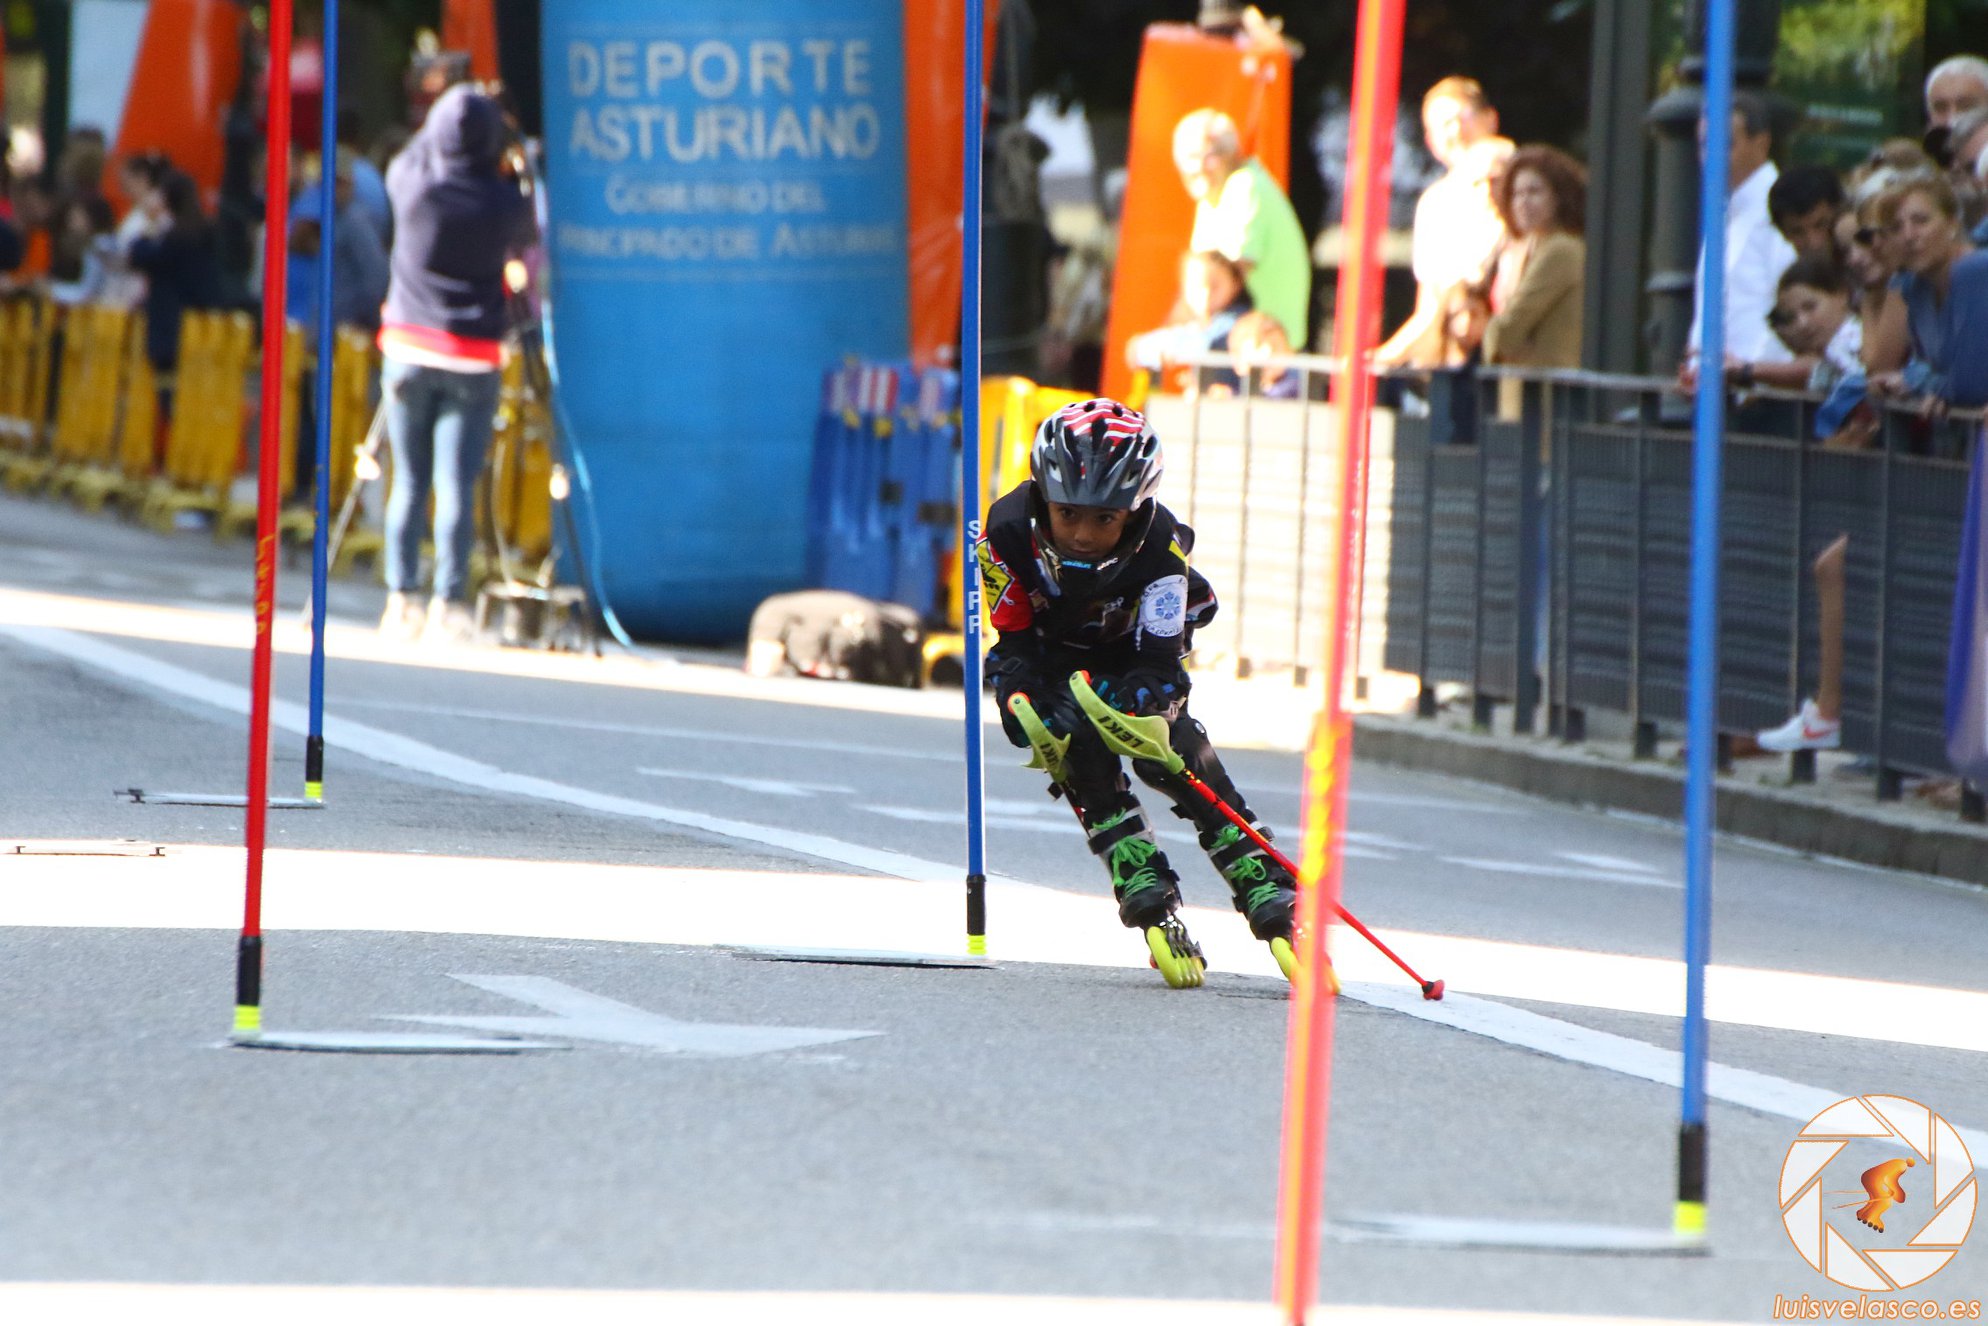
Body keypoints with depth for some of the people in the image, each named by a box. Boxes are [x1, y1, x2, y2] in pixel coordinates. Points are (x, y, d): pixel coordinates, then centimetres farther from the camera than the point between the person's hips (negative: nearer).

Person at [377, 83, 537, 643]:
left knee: (409, 482, 8)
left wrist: (441, 125, 31)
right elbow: (525, 241, 13)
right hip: (474, 356, -2)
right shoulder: (505, 202, -8)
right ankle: (449, 604, -8)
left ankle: (402, 598, 7)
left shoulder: (413, 183, -6)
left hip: (409, 348, 2)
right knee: (457, 486, -4)